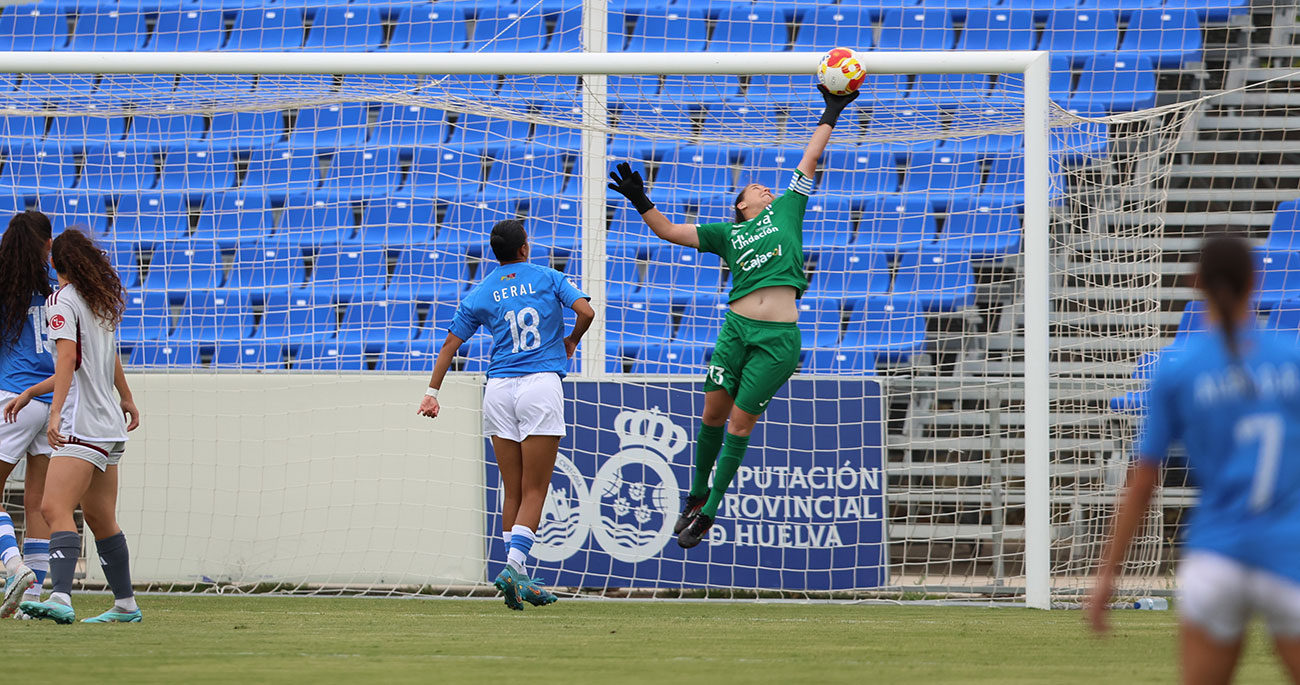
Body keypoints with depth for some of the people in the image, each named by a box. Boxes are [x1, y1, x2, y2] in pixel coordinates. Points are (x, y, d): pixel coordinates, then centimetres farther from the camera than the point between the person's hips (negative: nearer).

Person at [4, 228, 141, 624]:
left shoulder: (62, 302, -9)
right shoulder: (104, 301, 15)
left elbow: (68, 359, -22)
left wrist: (56, 413, -30)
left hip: (81, 425, -9)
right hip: (110, 426, 9)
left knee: (55, 508, -20)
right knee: (100, 519, 18)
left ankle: (60, 598, -37)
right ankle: (125, 605, 24)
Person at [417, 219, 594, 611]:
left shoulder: (481, 294, 10)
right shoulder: (547, 279, 5)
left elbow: (450, 344, 10)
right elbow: (586, 311, -7)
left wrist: (432, 392, 16)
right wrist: (571, 341, 13)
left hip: (498, 390, 3)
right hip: (541, 386, -3)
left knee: (512, 493, 8)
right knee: (534, 491, -3)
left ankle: (518, 579, 6)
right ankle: (514, 566, -20)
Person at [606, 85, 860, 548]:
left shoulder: (786, 212, 17)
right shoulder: (726, 233, 16)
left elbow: (809, 160, 22)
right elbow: (669, 232, 14)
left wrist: (831, 113, 24)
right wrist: (641, 203, 1)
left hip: (779, 338, -1)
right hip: (737, 328, 1)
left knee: (740, 423, -1)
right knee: (713, 411, 2)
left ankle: (709, 513, 6)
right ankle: (697, 494, 22)